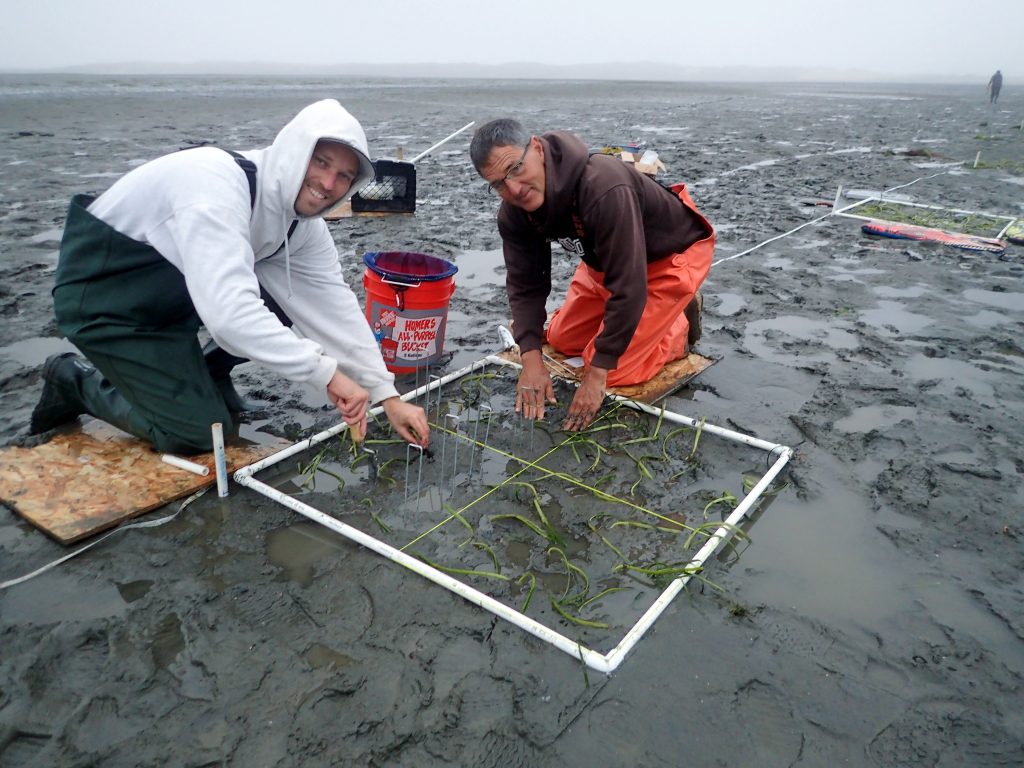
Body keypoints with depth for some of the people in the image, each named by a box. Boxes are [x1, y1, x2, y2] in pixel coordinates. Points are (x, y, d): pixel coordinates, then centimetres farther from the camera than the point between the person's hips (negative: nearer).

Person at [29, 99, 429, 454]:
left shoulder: (302, 220, -8)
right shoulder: (216, 186, -33)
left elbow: (333, 304, -8)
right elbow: (230, 315, -43)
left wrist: (388, 396, -13)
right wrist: (326, 372, -39)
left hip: (177, 287, 8)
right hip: (105, 298, -7)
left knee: (295, 299, -9)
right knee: (203, 433, -10)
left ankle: (198, 375, 11)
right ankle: (77, 380, 10)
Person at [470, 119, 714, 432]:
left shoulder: (604, 188, -40)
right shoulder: (514, 212, -17)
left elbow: (627, 286, -37)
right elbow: (525, 283, -10)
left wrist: (597, 373, -33)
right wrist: (532, 358, -23)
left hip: (672, 254, -7)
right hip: (607, 260, 7)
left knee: (611, 371, -11)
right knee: (562, 341, 12)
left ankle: (680, 327, 13)